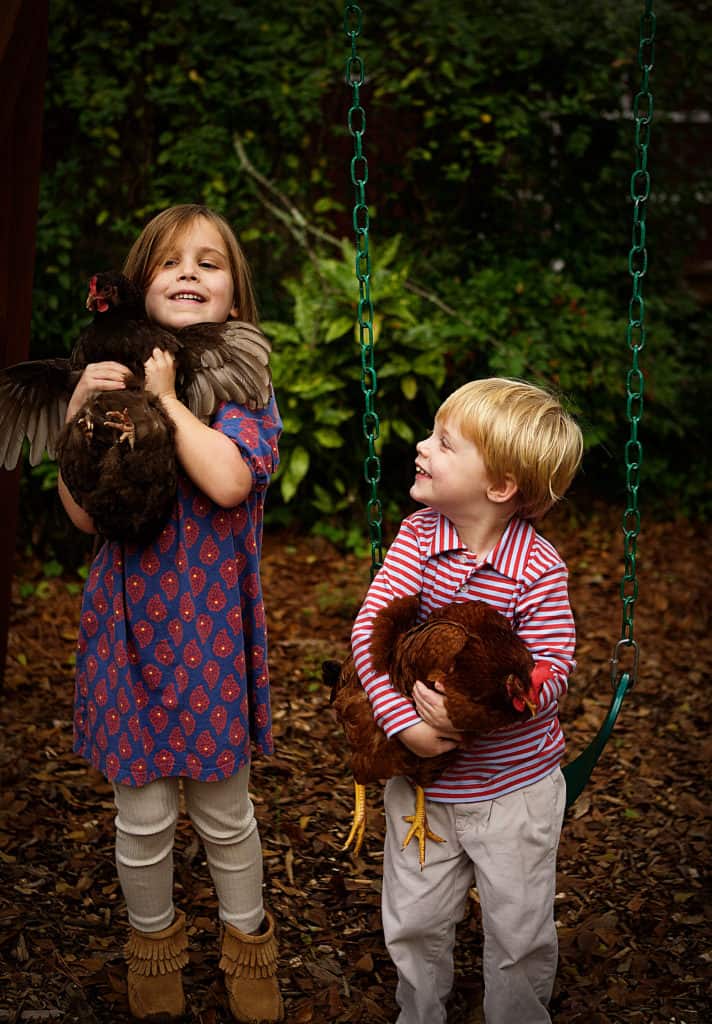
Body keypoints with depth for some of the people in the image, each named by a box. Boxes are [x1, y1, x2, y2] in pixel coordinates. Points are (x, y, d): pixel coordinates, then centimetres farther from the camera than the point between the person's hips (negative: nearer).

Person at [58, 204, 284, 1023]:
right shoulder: (115, 379, 1)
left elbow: (229, 479, -25)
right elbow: (84, 513, -5)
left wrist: (168, 398, -19)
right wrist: (77, 413, -16)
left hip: (210, 624, -1)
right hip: (131, 618, 2)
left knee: (223, 810, 13)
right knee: (142, 816, 12)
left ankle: (246, 945, 38)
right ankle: (153, 944, 39)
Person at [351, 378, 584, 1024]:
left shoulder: (539, 568, -18)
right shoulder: (419, 535, -9)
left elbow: (551, 671, -18)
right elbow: (369, 629, -13)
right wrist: (404, 722, -24)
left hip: (514, 784, -3)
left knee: (519, 933, 13)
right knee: (414, 923, 17)